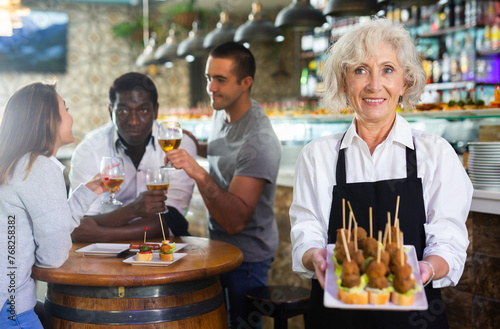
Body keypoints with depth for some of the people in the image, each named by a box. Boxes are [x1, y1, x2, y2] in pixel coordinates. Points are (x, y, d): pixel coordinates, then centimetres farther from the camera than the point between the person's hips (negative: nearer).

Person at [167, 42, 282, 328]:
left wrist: (199, 174, -44)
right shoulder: (223, 111, 1)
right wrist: (197, 148, 6)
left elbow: (235, 220, -33)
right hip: (218, 245, 9)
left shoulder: (259, 141, -27)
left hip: (247, 260, -8)